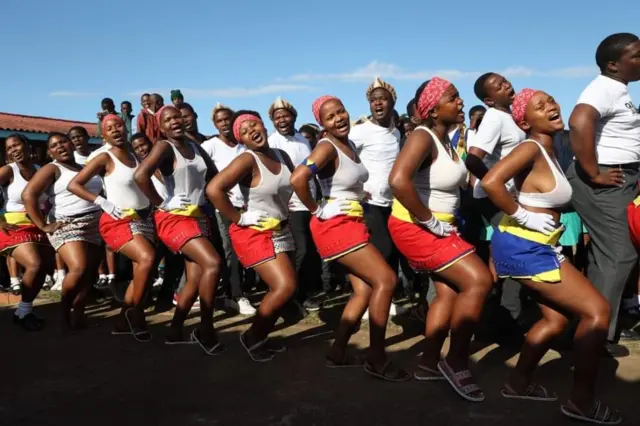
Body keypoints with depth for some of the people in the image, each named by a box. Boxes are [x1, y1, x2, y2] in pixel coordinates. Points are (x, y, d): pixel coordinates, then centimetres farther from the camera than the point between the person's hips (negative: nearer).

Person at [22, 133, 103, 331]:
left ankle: (78, 313, 15)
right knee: (79, 268, -23)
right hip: (66, 225, -6)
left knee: (91, 272, 1)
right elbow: (28, 195, -12)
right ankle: (64, 309, 0)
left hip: (95, 225, 6)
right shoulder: (51, 169, 0)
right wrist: (43, 226, -14)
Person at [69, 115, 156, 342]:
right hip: (118, 221, -7)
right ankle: (135, 311, -7)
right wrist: (103, 202, -16)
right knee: (147, 258, -27)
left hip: (144, 219, 7)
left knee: (142, 272, 6)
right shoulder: (105, 158, -6)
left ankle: (123, 321, 20)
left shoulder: (137, 157, 10)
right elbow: (74, 185, -9)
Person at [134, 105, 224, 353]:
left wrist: (207, 199, 9)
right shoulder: (164, 147, -9)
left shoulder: (196, 147, 11)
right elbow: (140, 175, -24)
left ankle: (175, 331, 21)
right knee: (212, 263, -22)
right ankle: (205, 330, -8)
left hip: (199, 217, 7)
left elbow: (214, 176, 22)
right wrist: (160, 203, -16)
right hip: (174, 218, -7)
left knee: (195, 279, 7)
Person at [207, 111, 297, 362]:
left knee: (280, 288, 12)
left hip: (280, 231, 8)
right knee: (285, 286, -15)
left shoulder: (282, 155, 3)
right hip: (254, 233, -8)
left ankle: (261, 337, 29)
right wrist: (238, 218, -22)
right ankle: (251, 337, 4)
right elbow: (213, 189, -30)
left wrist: (285, 210, 10)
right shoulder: (247, 160, -19)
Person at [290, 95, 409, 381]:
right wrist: (316, 210, -20)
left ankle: (337, 353, 19)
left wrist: (360, 194, 12)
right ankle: (376, 359, -2)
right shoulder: (327, 147, -17)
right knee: (386, 280, -12)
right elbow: (297, 178, -33)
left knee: (365, 291, 8)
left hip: (352, 223, 9)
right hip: (335, 226, -9)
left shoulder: (349, 144, 10)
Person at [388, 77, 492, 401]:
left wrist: (445, 220, 8)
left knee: (449, 291, 14)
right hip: (416, 228, -10)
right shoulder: (423, 137, -20)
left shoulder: (446, 138, 8)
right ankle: (456, 362, 1)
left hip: (440, 227, 10)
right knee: (479, 280, -14)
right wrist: (429, 221, -26)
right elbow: (398, 180, -36)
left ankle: (429, 364, 28)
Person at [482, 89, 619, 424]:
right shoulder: (531, 147, -17)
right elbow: (490, 182, -32)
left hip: (538, 245, 10)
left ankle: (518, 383, 33)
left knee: (557, 319, 19)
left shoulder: (549, 149, 12)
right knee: (597, 311, -6)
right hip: (523, 246, -10)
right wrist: (521, 216, -22)